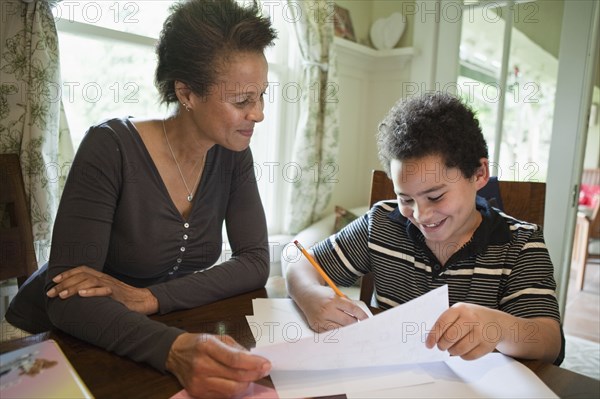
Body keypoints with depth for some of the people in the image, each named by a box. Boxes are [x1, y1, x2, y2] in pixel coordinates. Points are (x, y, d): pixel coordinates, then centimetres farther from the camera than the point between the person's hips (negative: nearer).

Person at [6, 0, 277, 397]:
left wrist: (148, 298, -24)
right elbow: (69, 298, -24)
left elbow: (256, 262, -12)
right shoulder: (111, 148, -21)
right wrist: (174, 350, -42)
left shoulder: (233, 155, -7)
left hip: (155, 331, 4)